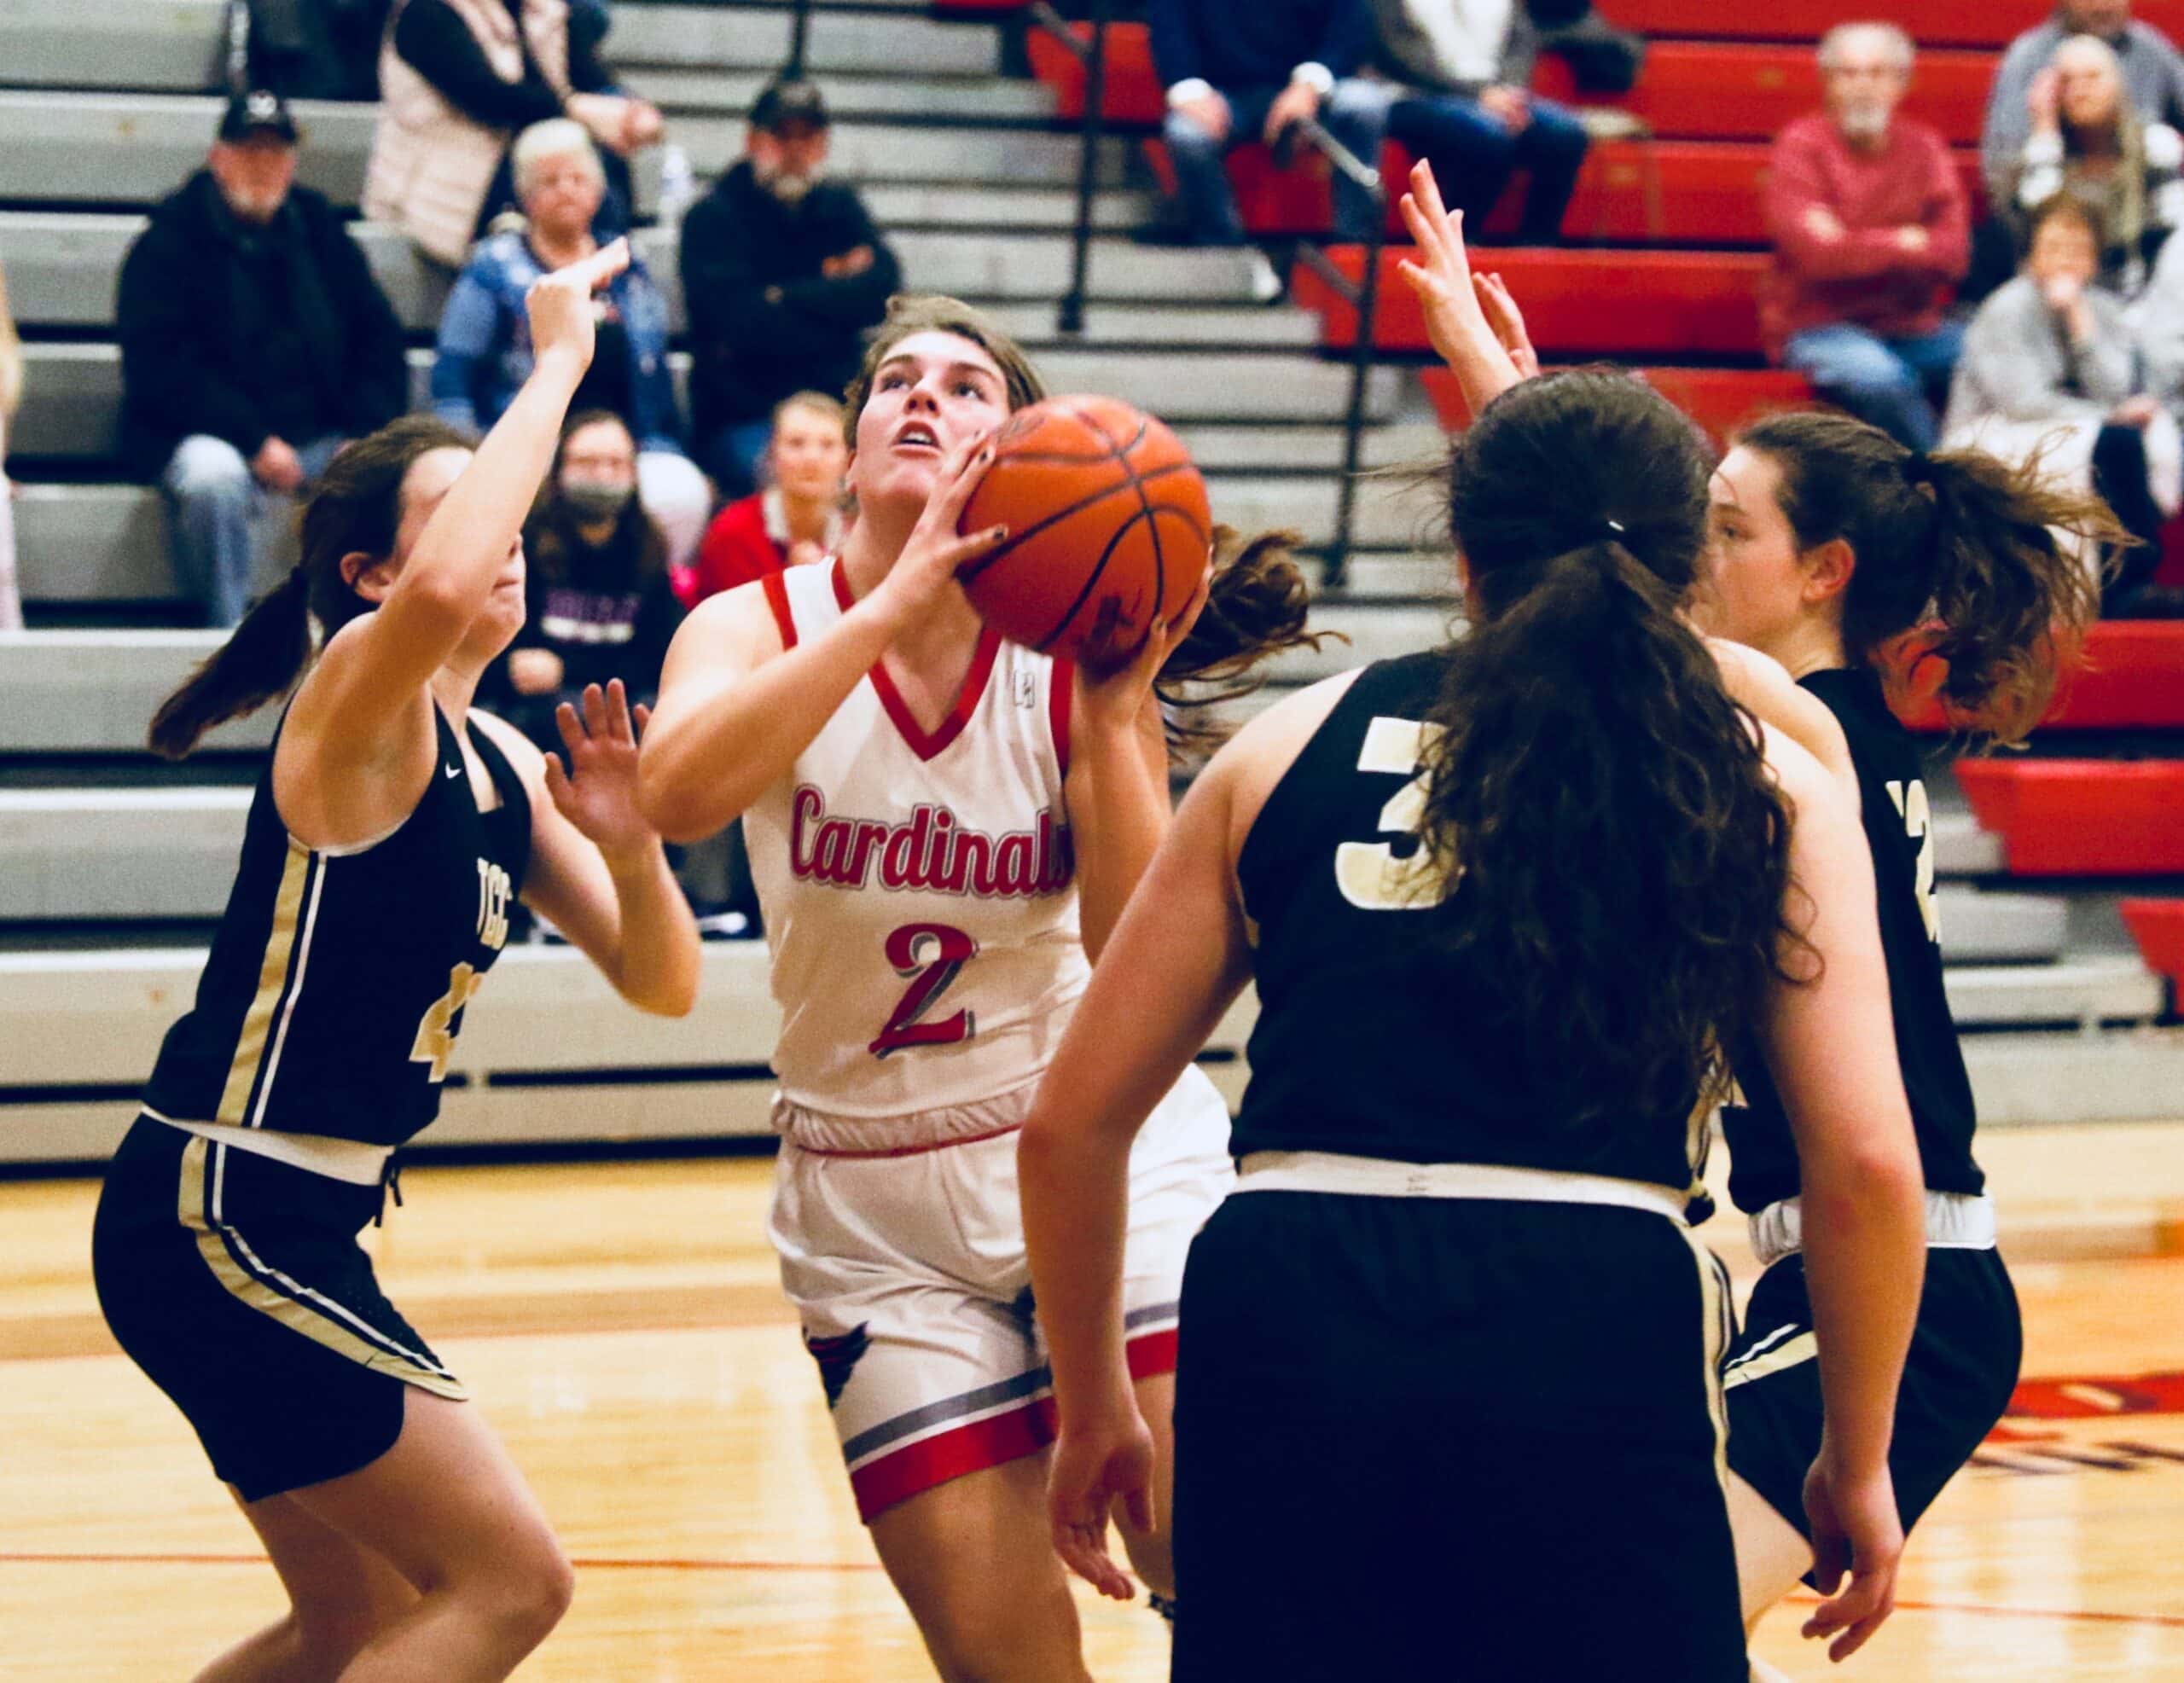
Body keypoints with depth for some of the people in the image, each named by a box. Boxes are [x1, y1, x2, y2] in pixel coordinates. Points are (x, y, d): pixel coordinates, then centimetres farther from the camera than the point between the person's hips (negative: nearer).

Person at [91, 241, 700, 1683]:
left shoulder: (499, 763, 12)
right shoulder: (359, 700, -13)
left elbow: (661, 984, 12)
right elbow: (442, 591, -37)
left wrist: (628, 845, -9)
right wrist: (559, 360, -26)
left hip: (292, 1233, 10)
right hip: (215, 1224, -10)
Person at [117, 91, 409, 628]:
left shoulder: (320, 231, 14)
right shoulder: (171, 238, -1)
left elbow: (380, 341, 14)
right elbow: (156, 368, -10)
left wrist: (366, 433, -5)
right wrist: (255, 441, -18)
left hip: (324, 437, 4)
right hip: (210, 435, -4)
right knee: (212, 474, -38)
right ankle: (228, 630, -25)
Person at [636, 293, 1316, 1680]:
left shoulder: (1072, 652, -5)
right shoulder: (763, 625, -3)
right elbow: (679, 791, -28)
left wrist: (1117, 709, -23)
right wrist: (898, 600, -31)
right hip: (875, 1201, 1)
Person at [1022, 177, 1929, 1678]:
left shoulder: (1291, 749, 18)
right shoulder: (1766, 784, 14)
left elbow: (1072, 1125, 17)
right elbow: (1868, 1164, 5)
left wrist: (1092, 1405, 29)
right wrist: (1858, 1461, 17)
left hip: (1282, 1317, 2)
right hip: (1592, 1335, -2)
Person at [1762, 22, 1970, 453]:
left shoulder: (1923, 148, 9)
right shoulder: (1800, 147, -4)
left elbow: (1953, 252, -4)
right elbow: (1816, 253, -17)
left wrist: (1858, 246, -15)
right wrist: (1903, 243, -7)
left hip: (1910, 325, 5)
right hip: (1819, 326, -5)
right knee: (1880, 378, -35)